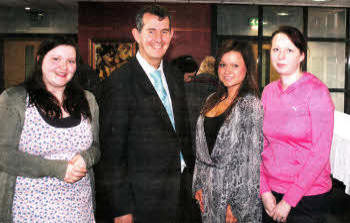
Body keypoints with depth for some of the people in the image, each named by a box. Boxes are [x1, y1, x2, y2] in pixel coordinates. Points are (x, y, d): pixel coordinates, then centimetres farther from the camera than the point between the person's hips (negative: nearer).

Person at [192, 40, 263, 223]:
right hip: (209, 190, 6)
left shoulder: (251, 105, -13)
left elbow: (252, 160, -15)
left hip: (235, 190, -6)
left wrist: (236, 205, -16)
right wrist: (199, 185, 8)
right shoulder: (212, 100, 8)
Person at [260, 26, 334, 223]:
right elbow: (261, 144, 5)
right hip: (271, 193, 5)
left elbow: (320, 153, -14)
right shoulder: (268, 91, 4)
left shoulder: (317, 91, -11)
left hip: (308, 197, -4)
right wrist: (264, 190, -4)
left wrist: (289, 200, -14)